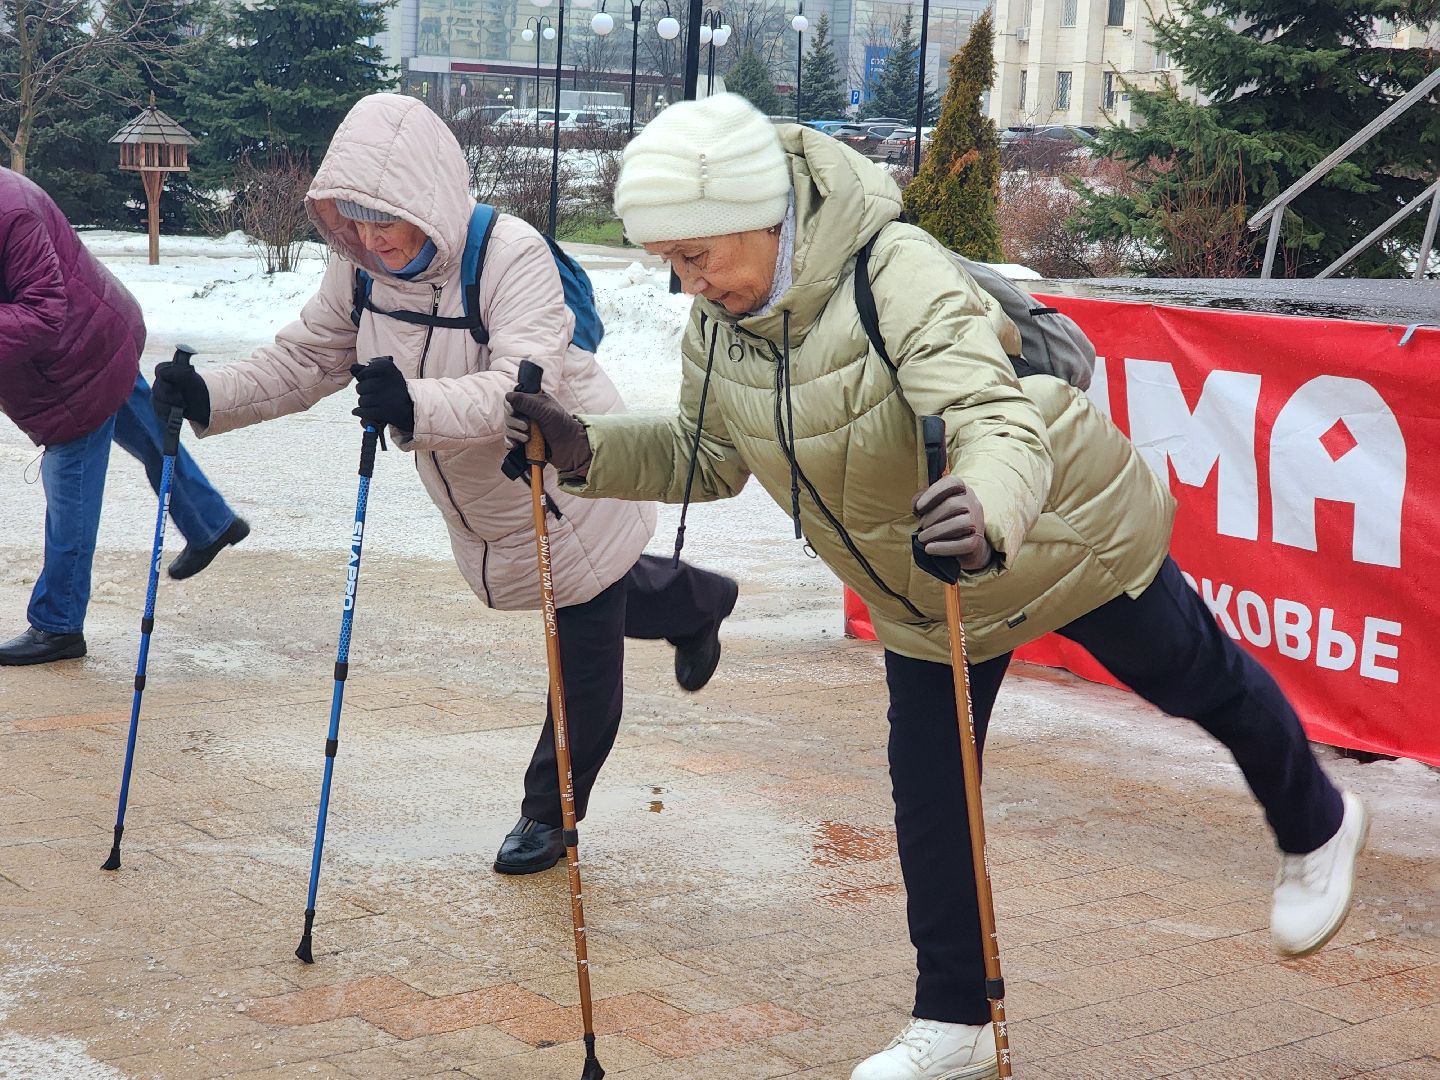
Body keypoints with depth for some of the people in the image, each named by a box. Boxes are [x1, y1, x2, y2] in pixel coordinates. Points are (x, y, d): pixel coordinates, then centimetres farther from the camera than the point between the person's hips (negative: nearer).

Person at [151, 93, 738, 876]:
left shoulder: (512, 255, -33)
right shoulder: (360, 265, -13)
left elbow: (525, 386, -44)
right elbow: (306, 359, -4)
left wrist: (416, 407, -62)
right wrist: (210, 397, -22)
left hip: (568, 483, -7)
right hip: (481, 507, 7)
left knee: (585, 663, 6)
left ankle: (550, 811, 27)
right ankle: (697, 604, 58)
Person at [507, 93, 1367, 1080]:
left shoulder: (897, 274, -37)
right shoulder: (715, 330, -14)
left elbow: (1001, 420, -49)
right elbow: (704, 458, 1)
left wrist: (988, 513, -70)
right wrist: (589, 452, -15)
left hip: (1069, 532, -6)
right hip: (926, 597, 6)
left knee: (1197, 682, 17)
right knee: (929, 798, 6)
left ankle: (1315, 827, 48)